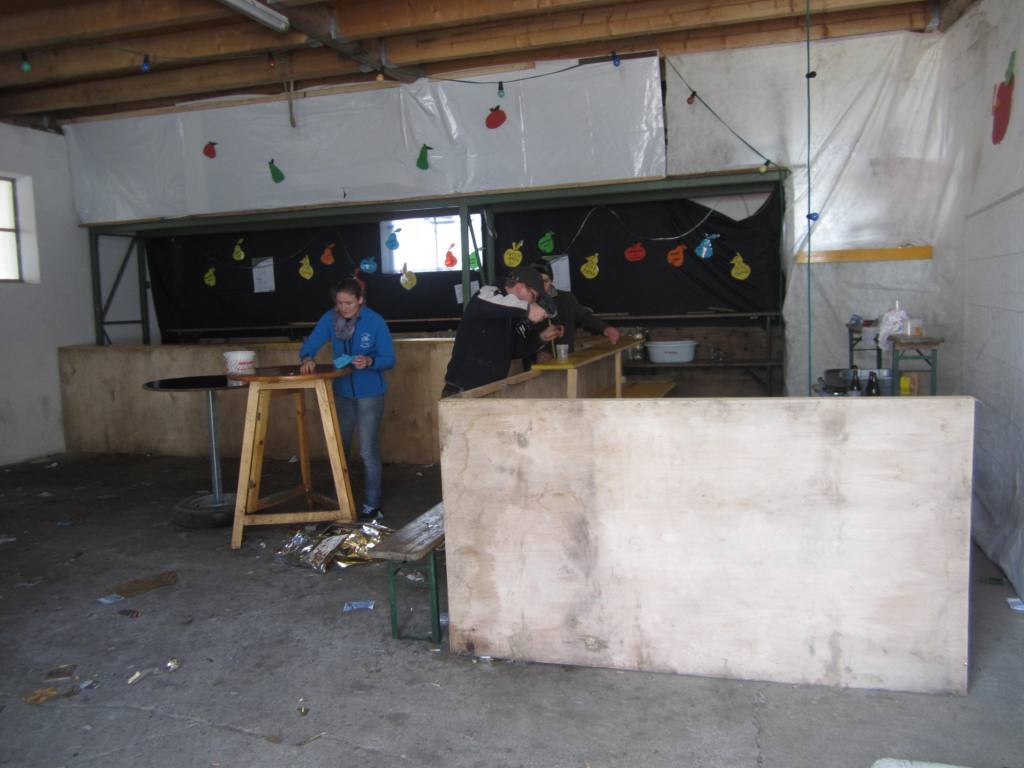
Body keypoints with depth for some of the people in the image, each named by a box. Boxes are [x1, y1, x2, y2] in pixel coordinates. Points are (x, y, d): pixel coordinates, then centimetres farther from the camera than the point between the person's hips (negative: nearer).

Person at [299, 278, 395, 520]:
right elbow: (310, 345, -7)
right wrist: (308, 358, -29)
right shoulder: (329, 319, -4)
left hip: (370, 394, -4)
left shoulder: (375, 322, -13)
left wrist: (369, 361, -31)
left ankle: (372, 504, 11)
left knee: (368, 452, -3)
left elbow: (389, 359, -12)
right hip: (341, 393, 5)